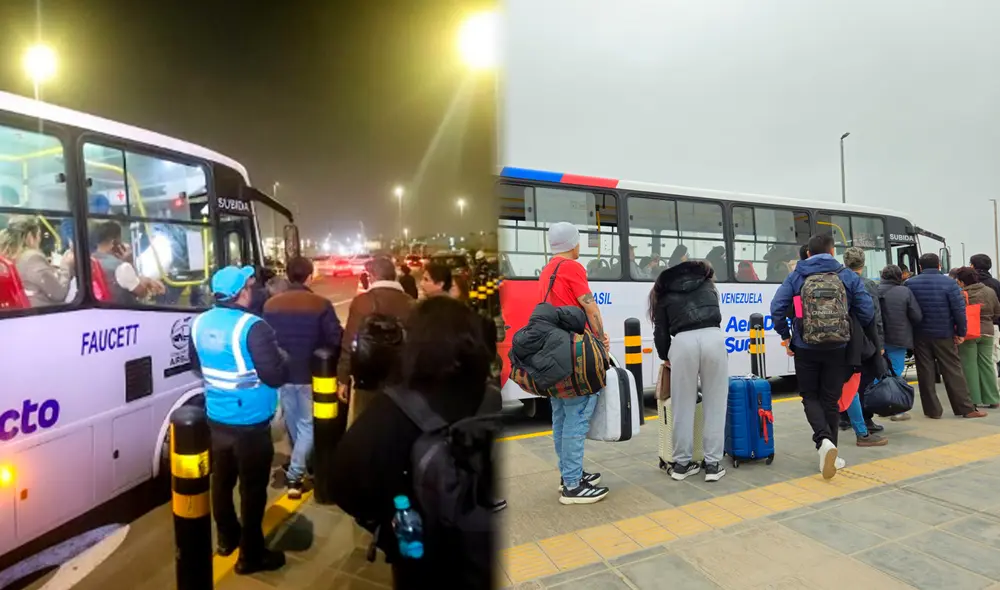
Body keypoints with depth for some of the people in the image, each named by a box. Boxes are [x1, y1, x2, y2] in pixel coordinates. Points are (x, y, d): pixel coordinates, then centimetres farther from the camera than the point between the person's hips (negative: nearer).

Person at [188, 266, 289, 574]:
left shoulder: (200, 323, 1)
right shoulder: (252, 327, -24)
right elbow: (277, 376, -24)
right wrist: (282, 355, -6)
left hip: (216, 417, 7)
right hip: (250, 422, -7)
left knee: (222, 480, 22)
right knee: (252, 488, 6)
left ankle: (226, 538, 40)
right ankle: (251, 555, 19)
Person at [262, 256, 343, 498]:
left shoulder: (271, 305, -1)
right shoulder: (321, 305, -16)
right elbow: (336, 340, -15)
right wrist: (330, 366, 4)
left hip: (282, 373, 5)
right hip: (311, 375, -4)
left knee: (293, 422, 20)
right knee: (307, 424, 7)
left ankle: (299, 466, 38)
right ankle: (295, 475, 2)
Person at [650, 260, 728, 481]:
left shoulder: (665, 294, 22)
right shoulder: (706, 284, 30)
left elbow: (661, 331, 17)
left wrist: (665, 357, 33)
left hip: (683, 342, -1)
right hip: (713, 338, 1)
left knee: (683, 405, 8)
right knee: (715, 405, 9)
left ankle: (681, 463, 17)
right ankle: (713, 463, 14)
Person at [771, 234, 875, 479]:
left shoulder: (795, 276, 1)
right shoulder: (848, 276, 3)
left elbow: (777, 308, -8)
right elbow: (867, 312, 1)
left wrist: (785, 336, 5)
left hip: (805, 348, -1)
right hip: (837, 349, 1)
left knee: (810, 397, 12)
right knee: (830, 400, 12)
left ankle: (824, 440, -12)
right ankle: (829, 452, 16)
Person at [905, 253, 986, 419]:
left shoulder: (909, 284, -1)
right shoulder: (949, 283, -6)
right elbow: (959, 310, -9)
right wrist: (961, 332, 0)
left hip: (920, 335, 1)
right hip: (944, 334, -1)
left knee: (925, 373, 5)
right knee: (953, 371, 6)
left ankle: (932, 410, 9)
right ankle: (966, 408, 10)